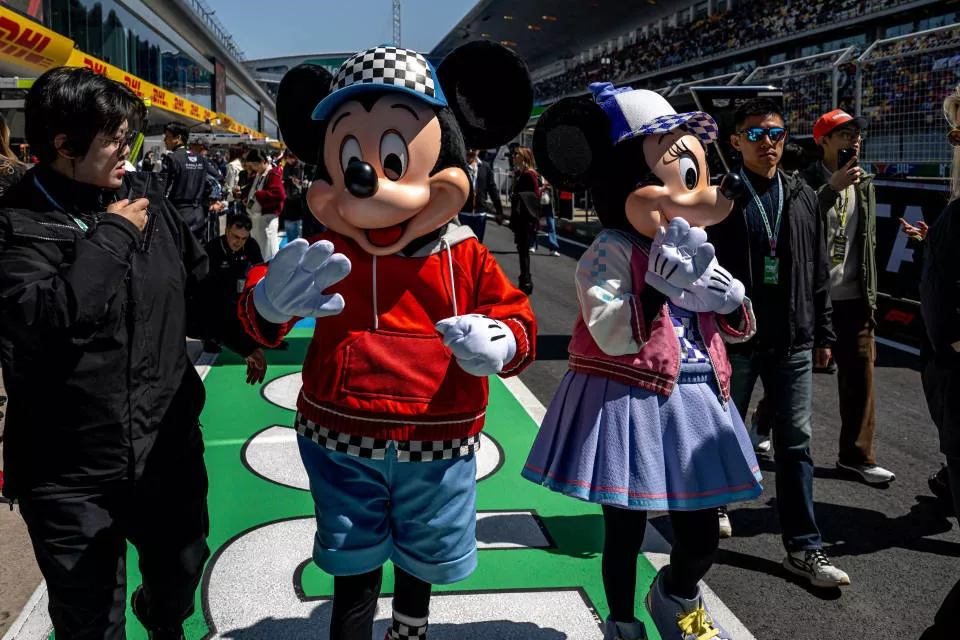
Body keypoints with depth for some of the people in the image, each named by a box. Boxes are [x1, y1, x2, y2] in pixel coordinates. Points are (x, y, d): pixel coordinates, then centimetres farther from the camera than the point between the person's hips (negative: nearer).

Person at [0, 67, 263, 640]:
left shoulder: (148, 197, 3)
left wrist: (244, 333, 5)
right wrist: (111, 236, -21)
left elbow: (196, 288, 15)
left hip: (170, 450, 5)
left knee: (181, 573, 23)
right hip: (71, 477, -4)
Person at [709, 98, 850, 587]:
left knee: (796, 443, 5)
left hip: (792, 343, 3)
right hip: (734, 340, -3)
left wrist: (823, 335, 11)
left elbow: (819, 272, 13)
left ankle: (802, 547, 11)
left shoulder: (802, 198, 8)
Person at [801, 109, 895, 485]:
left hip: (853, 298, 5)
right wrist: (833, 187, -26)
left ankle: (857, 456, 13)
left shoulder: (864, 185, 13)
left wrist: (871, 298, 15)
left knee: (860, 377, 4)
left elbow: (869, 243, 17)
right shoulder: (806, 182, -6)